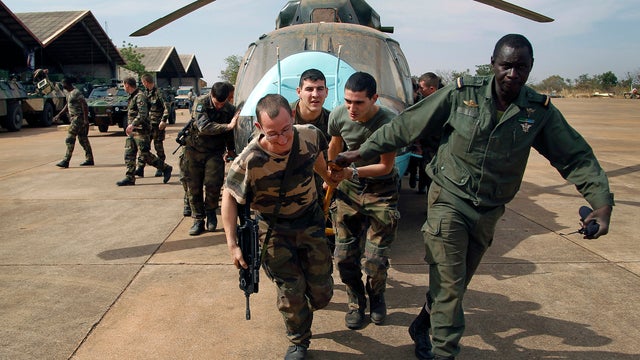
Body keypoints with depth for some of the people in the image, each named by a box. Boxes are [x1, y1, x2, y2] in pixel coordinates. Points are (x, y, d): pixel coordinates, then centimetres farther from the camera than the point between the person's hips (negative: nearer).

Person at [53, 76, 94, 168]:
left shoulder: (76, 93, -16)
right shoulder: (68, 92, 15)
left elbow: (84, 105, -21)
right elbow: (68, 105, 26)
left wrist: (86, 119, -26)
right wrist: (59, 115, 25)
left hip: (78, 118, -10)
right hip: (74, 118, 10)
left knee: (70, 139, -10)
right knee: (83, 139, 11)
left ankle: (66, 161, -8)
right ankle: (89, 159, 16)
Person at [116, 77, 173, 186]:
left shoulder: (140, 96, -13)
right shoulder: (132, 97, 17)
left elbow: (143, 113, -26)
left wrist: (132, 124, -33)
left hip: (140, 131, -9)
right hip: (132, 131, 10)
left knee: (145, 155, -8)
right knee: (128, 154, 5)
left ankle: (166, 168, 5)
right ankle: (130, 178, 9)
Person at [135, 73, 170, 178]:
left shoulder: (159, 93, -9)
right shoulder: (145, 93, 13)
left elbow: (167, 108, -13)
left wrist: (163, 120, -20)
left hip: (157, 125, -6)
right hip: (146, 124, 6)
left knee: (158, 147, 2)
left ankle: (160, 168, 14)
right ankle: (140, 168, -1)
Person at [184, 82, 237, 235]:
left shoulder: (230, 109, -5)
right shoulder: (201, 102, -14)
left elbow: (230, 133, 13)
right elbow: (203, 127, -29)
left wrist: (230, 149, 20)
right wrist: (227, 126, -32)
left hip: (215, 152, 1)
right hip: (194, 149, 0)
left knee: (213, 183, -16)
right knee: (193, 186, 2)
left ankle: (211, 211, 12)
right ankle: (198, 220, 15)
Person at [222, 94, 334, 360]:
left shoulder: (309, 136, -19)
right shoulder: (249, 161, -29)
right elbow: (229, 197, -12)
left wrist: (332, 181, 24)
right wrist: (232, 245, -13)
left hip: (310, 221, 3)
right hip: (275, 230, -3)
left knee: (322, 292, 9)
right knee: (291, 293, 2)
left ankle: (307, 306, 46)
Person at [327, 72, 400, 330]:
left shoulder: (389, 122, -25)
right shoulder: (338, 116, -13)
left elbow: (385, 166, -17)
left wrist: (353, 173, -30)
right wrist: (330, 176, 18)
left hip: (381, 190, -3)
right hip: (348, 187, 3)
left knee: (374, 258, -6)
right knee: (344, 255, 1)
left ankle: (376, 297, 27)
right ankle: (356, 301, 27)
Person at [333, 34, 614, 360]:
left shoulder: (540, 111, -5)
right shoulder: (461, 93, -12)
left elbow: (576, 157, 0)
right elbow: (406, 126, -8)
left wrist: (602, 201, -13)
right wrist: (361, 152, -7)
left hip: (488, 211, 4)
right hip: (449, 200, -3)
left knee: (457, 283, 17)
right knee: (449, 284, -4)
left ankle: (422, 327, 41)